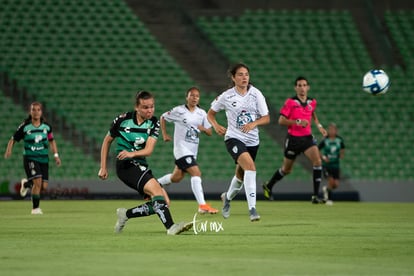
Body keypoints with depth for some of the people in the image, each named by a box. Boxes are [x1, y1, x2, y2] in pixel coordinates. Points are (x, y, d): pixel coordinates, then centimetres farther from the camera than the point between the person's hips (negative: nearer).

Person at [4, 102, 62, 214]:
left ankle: (26, 183, 33)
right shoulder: (25, 126, -7)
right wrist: (9, 150, -18)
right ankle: (35, 208, -4)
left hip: (43, 158, 4)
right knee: (38, 181, -21)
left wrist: (56, 155, 6)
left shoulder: (46, 126, 2)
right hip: (30, 158, -4)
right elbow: (13, 139, 0)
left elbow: (52, 141, 15)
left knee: (44, 186, 0)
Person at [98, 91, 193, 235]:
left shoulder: (154, 123, 0)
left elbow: (148, 150, -13)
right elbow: (107, 141, 10)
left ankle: (126, 214, 10)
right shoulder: (123, 119, -5)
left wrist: (132, 153, -33)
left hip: (141, 166, 5)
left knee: (164, 202, -5)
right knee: (155, 188, -28)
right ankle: (171, 226, -38)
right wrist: (103, 167, 8)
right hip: (125, 165, -5)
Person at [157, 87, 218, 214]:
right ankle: (202, 205, -27)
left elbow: (210, 132, 7)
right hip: (181, 149, -7)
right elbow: (163, 118, 8)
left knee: (176, 177, 17)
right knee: (196, 173, -22)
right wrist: (165, 134, 2)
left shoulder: (202, 113, 7)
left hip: (193, 151, 7)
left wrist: (204, 129, -15)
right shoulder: (179, 111, -6)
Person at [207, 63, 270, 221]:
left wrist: (254, 123, -20)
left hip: (252, 140, 4)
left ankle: (227, 197, 51)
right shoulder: (226, 96, -5)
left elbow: (266, 118, -1)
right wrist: (216, 126, -10)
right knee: (250, 166, -28)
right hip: (234, 138, -4)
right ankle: (252, 209, -31)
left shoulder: (256, 94, -2)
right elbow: (210, 113, 9)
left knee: (241, 175, 17)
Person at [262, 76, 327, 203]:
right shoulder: (290, 102, -10)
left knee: (317, 162, -19)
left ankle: (315, 196, -17)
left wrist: (319, 126, 15)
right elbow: (281, 120, -12)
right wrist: (297, 122, -24)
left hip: (307, 138, 3)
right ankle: (268, 186, 38)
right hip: (293, 139, -3)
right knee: (286, 169, 10)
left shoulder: (312, 102, 5)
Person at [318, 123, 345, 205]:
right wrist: (323, 157, -16)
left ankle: (326, 188, 31)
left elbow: (342, 149, 17)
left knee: (336, 184, -3)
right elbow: (317, 151, -2)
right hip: (326, 165, -3)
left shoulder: (339, 140, -2)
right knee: (331, 180, -18)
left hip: (335, 165, 3)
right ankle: (329, 199, 2)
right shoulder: (325, 141, -10)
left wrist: (342, 154, -2)